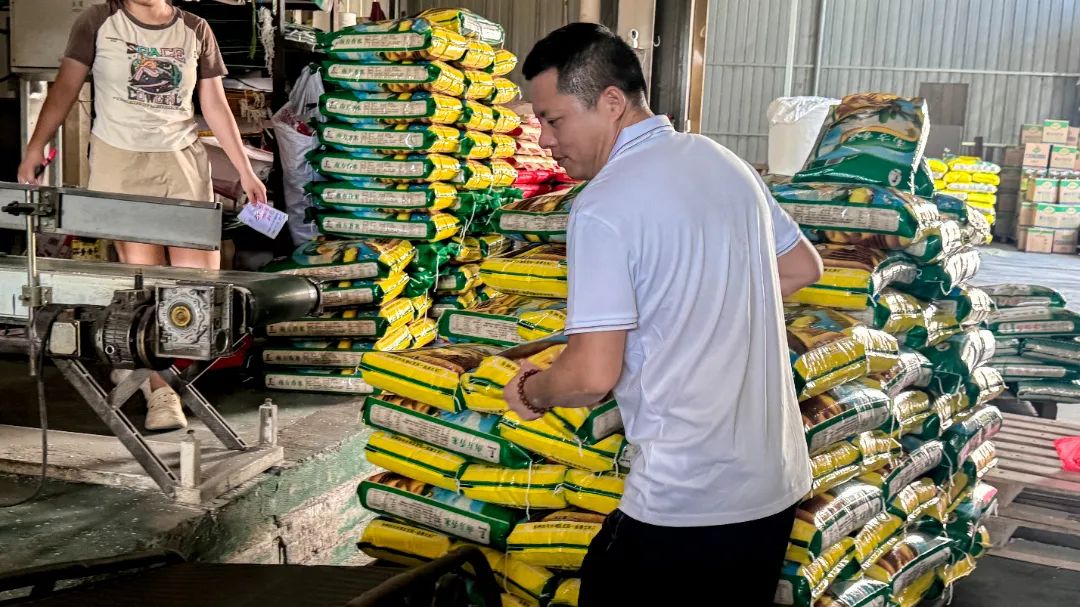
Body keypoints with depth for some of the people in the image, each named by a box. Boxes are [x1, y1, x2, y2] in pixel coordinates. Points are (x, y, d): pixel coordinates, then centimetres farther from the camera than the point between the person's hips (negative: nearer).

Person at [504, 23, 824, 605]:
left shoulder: (602, 208, -18)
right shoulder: (725, 162, 5)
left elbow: (593, 374, -22)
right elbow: (803, 268, 18)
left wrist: (530, 392, -2)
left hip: (684, 503, -7)